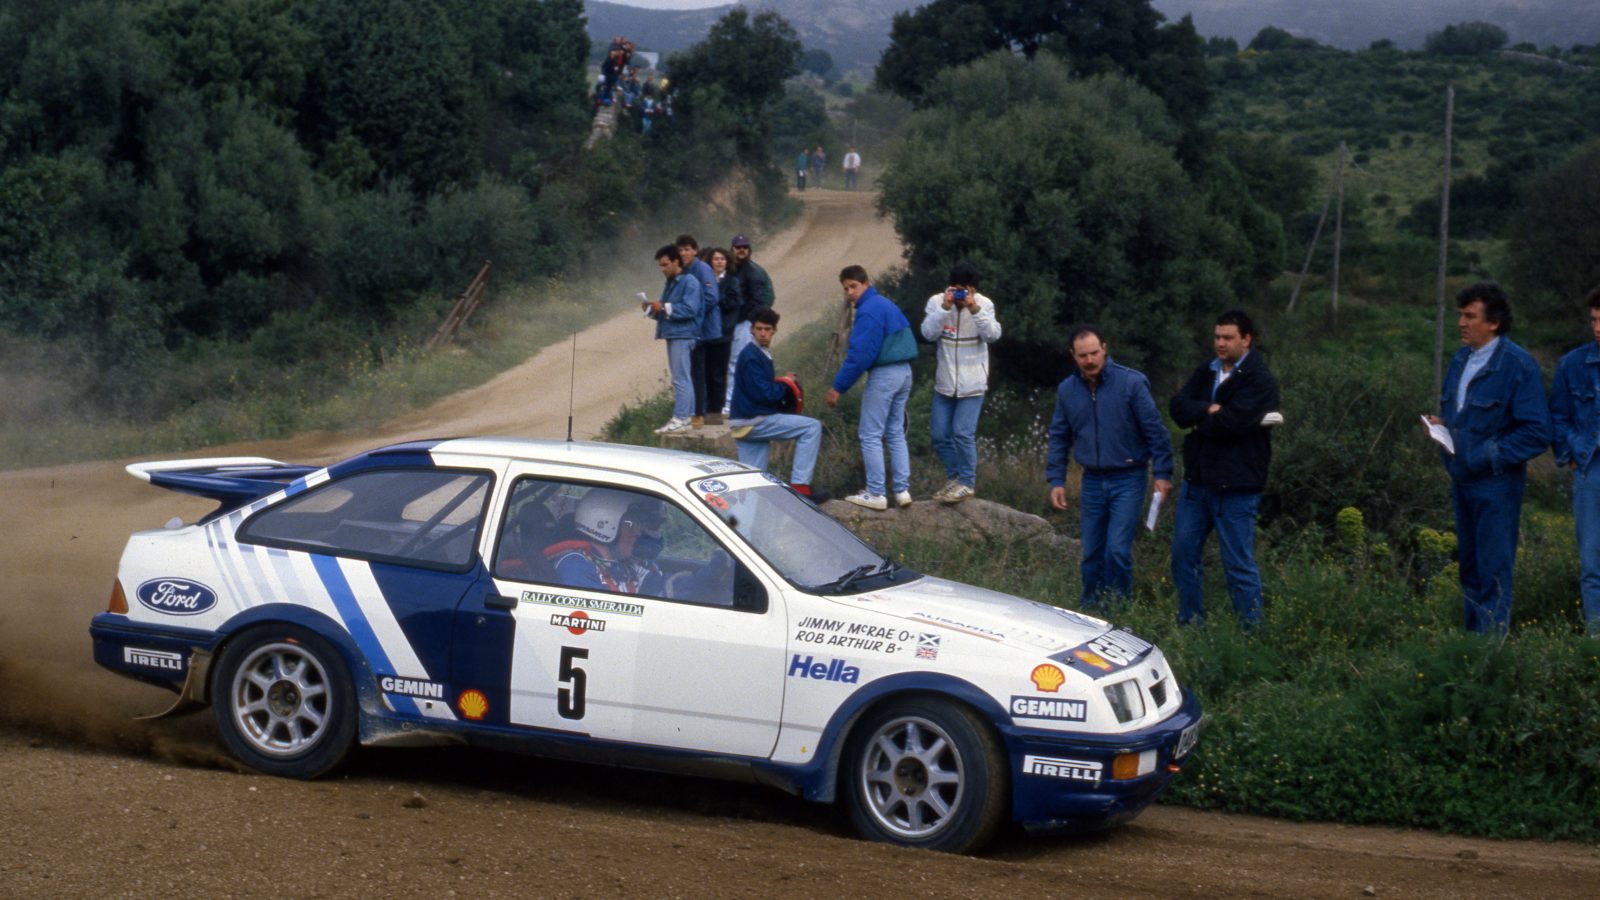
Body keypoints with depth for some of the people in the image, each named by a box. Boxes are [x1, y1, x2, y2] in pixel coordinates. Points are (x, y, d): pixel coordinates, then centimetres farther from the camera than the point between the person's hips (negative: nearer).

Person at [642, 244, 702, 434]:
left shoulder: (689, 282, -10)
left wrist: (664, 308, -20)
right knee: (680, 378, 12)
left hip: (683, 335, -10)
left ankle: (680, 419, -14)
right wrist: (653, 309, 3)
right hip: (672, 334, 10)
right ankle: (686, 415, 17)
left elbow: (690, 310, -20)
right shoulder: (670, 283, 19)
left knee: (681, 378, -12)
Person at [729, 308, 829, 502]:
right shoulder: (751, 357, -14)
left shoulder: (761, 354, 16)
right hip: (753, 421, -10)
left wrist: (781, 384, 5)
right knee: (812, 427, -11)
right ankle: (800, 485, -13)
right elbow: (762, 393, -20)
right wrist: (784, 385, -4)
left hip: (747, 422, 10)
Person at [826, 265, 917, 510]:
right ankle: (902, 490, 14)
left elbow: (859, 355, -19)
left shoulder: (868, 311, -15)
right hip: (904, 372, 9)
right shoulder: (887, 304, 14)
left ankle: (876, 494, -2)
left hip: (883, 375, -9)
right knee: (896, 434, 15)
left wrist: (838, 387, -14)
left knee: (870, 435, -2)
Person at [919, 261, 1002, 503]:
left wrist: (975, 309, -28)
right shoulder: (937, 302, -5)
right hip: (945, 382, 3)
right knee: (940, 436, 9)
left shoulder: (984, 304, -7)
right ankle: (954, 477, 28)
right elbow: (928, 333, -16)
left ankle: (967, 482, 6)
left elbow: (993, 335, -17)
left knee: (963, 433, -10)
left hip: (972, 383, -3)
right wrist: (945, 308, -26)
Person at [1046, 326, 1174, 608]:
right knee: (1092, 553, 9)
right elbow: (1059, 437, 11)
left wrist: (1163, 473, -12)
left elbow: (1155, 430, -9)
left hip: (1127, 479, -4)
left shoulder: (1131, 382, -12)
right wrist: (1056, 480, 6)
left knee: (1117, 550, -12)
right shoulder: (1067, 390, 3)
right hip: (1092, 480, 5)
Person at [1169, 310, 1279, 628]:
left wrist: (1197, 423, -6)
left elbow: (1232, 421, -23)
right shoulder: (1206, 372, 13)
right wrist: (1208, 410, -19)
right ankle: (1190, 623, 24)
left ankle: (1251, 629, 6)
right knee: (1184, 553, 12)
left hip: (1236, 486, -7)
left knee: (1239, 563, -2)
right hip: (1196, 480, 7)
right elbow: (1177, 407, -1)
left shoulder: (1260, 381, -10)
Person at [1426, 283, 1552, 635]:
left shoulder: (1517, 365, -14)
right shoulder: (1461, 358, 10)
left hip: (1496, 484, -8)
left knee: (1493, 570, -4)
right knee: (1469, 567, 15)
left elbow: (1538, 431, -16)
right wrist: (1440, 423, 3)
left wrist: (1490, 455, -18)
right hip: (1462, 480, 8)